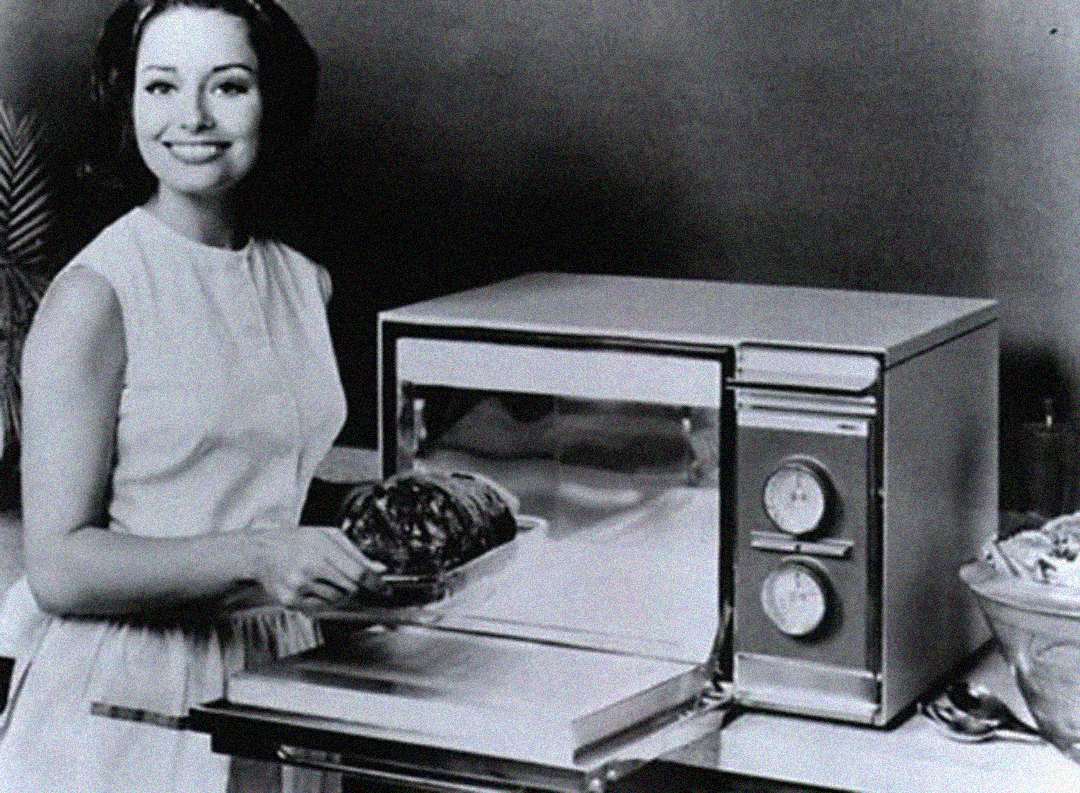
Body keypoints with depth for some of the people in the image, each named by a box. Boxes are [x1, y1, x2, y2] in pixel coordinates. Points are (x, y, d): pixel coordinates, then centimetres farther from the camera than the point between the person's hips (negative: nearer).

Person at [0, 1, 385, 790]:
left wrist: (375, 550, 7)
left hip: (275, 694, 5)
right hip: (123, 715, -5)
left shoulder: (305, 283, 7)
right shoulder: (95, 294, -12)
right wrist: (255, 557, -26)